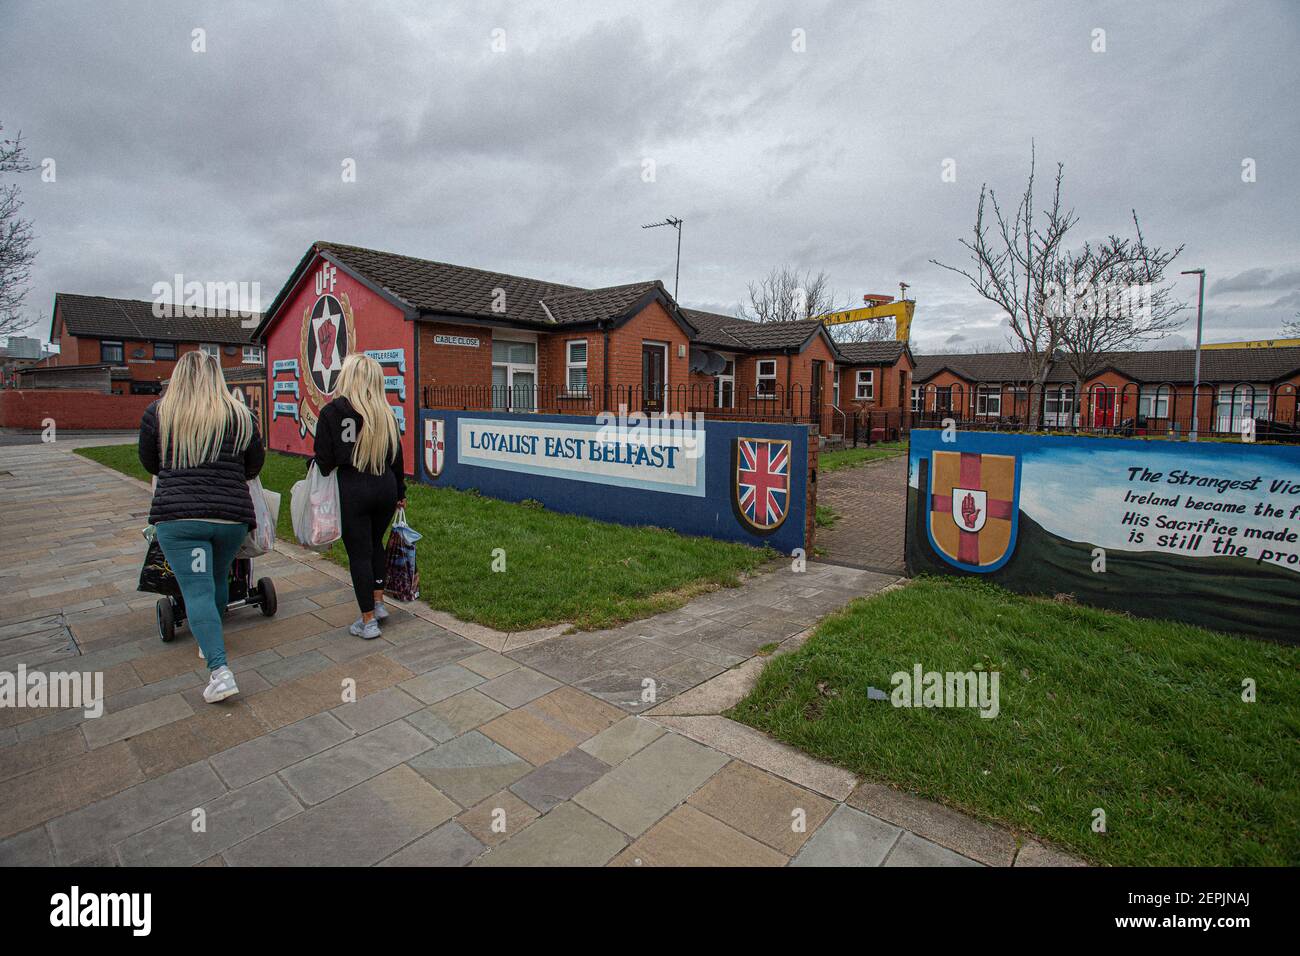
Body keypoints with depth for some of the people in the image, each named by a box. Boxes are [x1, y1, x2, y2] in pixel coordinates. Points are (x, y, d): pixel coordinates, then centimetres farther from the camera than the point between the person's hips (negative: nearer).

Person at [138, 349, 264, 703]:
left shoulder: (157, 414, 3)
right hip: (232, 515, 2)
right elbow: (255, 465, 13)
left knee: (197, 590, -3)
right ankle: (209, 643, 42)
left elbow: (150, 464, 16)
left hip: (178, 515, -2)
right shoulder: (240, 414, 4)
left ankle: (219, 670, -13)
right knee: (219, 580, 21)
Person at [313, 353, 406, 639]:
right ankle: (378, 603, 29)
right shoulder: (385, 413, 4)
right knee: (376, 544, 23)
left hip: (351, 489, -4)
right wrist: (400, 492, 20)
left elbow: (323, 460, -9)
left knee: (359, 553, 5)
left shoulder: (332, 412, -9)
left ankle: (368, 621, 11)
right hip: (385, 487, 4)